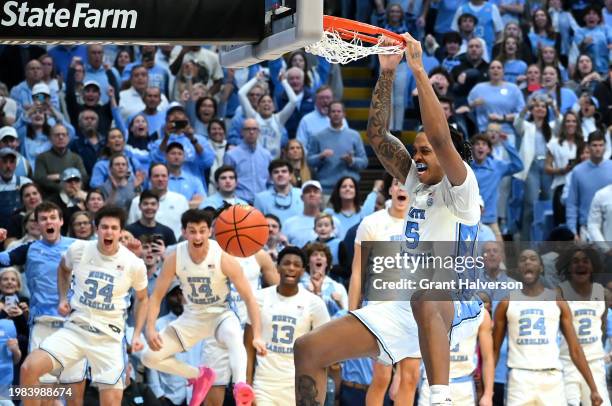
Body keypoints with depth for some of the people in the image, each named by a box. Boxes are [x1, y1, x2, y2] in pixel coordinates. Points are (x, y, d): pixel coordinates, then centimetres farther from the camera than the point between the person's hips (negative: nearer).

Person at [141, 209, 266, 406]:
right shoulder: (175, 258, -14)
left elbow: (248, 297, -16)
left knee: (234, 337, -40)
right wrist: (150, 329, -20)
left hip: (220, 314, -4)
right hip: (192, 316, 4)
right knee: (150, 357, -6)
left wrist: (257, 336, -23)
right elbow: (157, 296, -5)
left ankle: (240, 385, -59)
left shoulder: (224, 258, -22)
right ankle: (199, 375, 14)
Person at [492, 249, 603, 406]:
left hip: (551, 377, 1)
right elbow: (494, 349, 12)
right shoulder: (507, 303, 9)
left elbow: (575, 349, 8)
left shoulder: (557, 302, 10)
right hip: (520, 377, -1)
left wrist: (593, 389, 2)